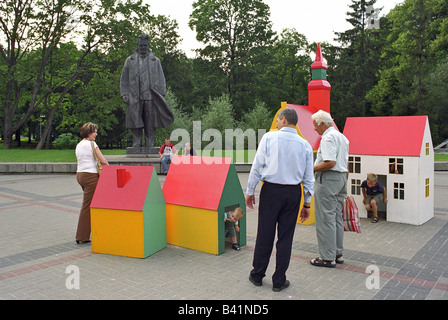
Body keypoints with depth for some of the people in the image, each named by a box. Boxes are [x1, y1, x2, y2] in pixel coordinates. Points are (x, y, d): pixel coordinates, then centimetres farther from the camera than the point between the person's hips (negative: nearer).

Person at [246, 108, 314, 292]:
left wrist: (250, 191, 4)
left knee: (265, 234, 7)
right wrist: (307, 203, 15)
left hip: (271, 190, -2)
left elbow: (257, 166, -5)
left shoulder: (269, 137, -4)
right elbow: (308, 177, 7)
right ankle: (279, 281, 18)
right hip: (293, 193, 2)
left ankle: (257, 275, 23)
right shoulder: (305, 145, 5)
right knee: (285, 237, 9)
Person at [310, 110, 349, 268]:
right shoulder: (342, 137, 18)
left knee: (326, 219, -4)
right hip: (341, 178, 10)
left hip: (328, 179, -10)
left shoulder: (328, 137, -14)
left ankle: (328, 257, 2)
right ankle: (338, 253, 23)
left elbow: (330, 163, -24)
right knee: (337, 217, 15)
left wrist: (312, 169, -14)